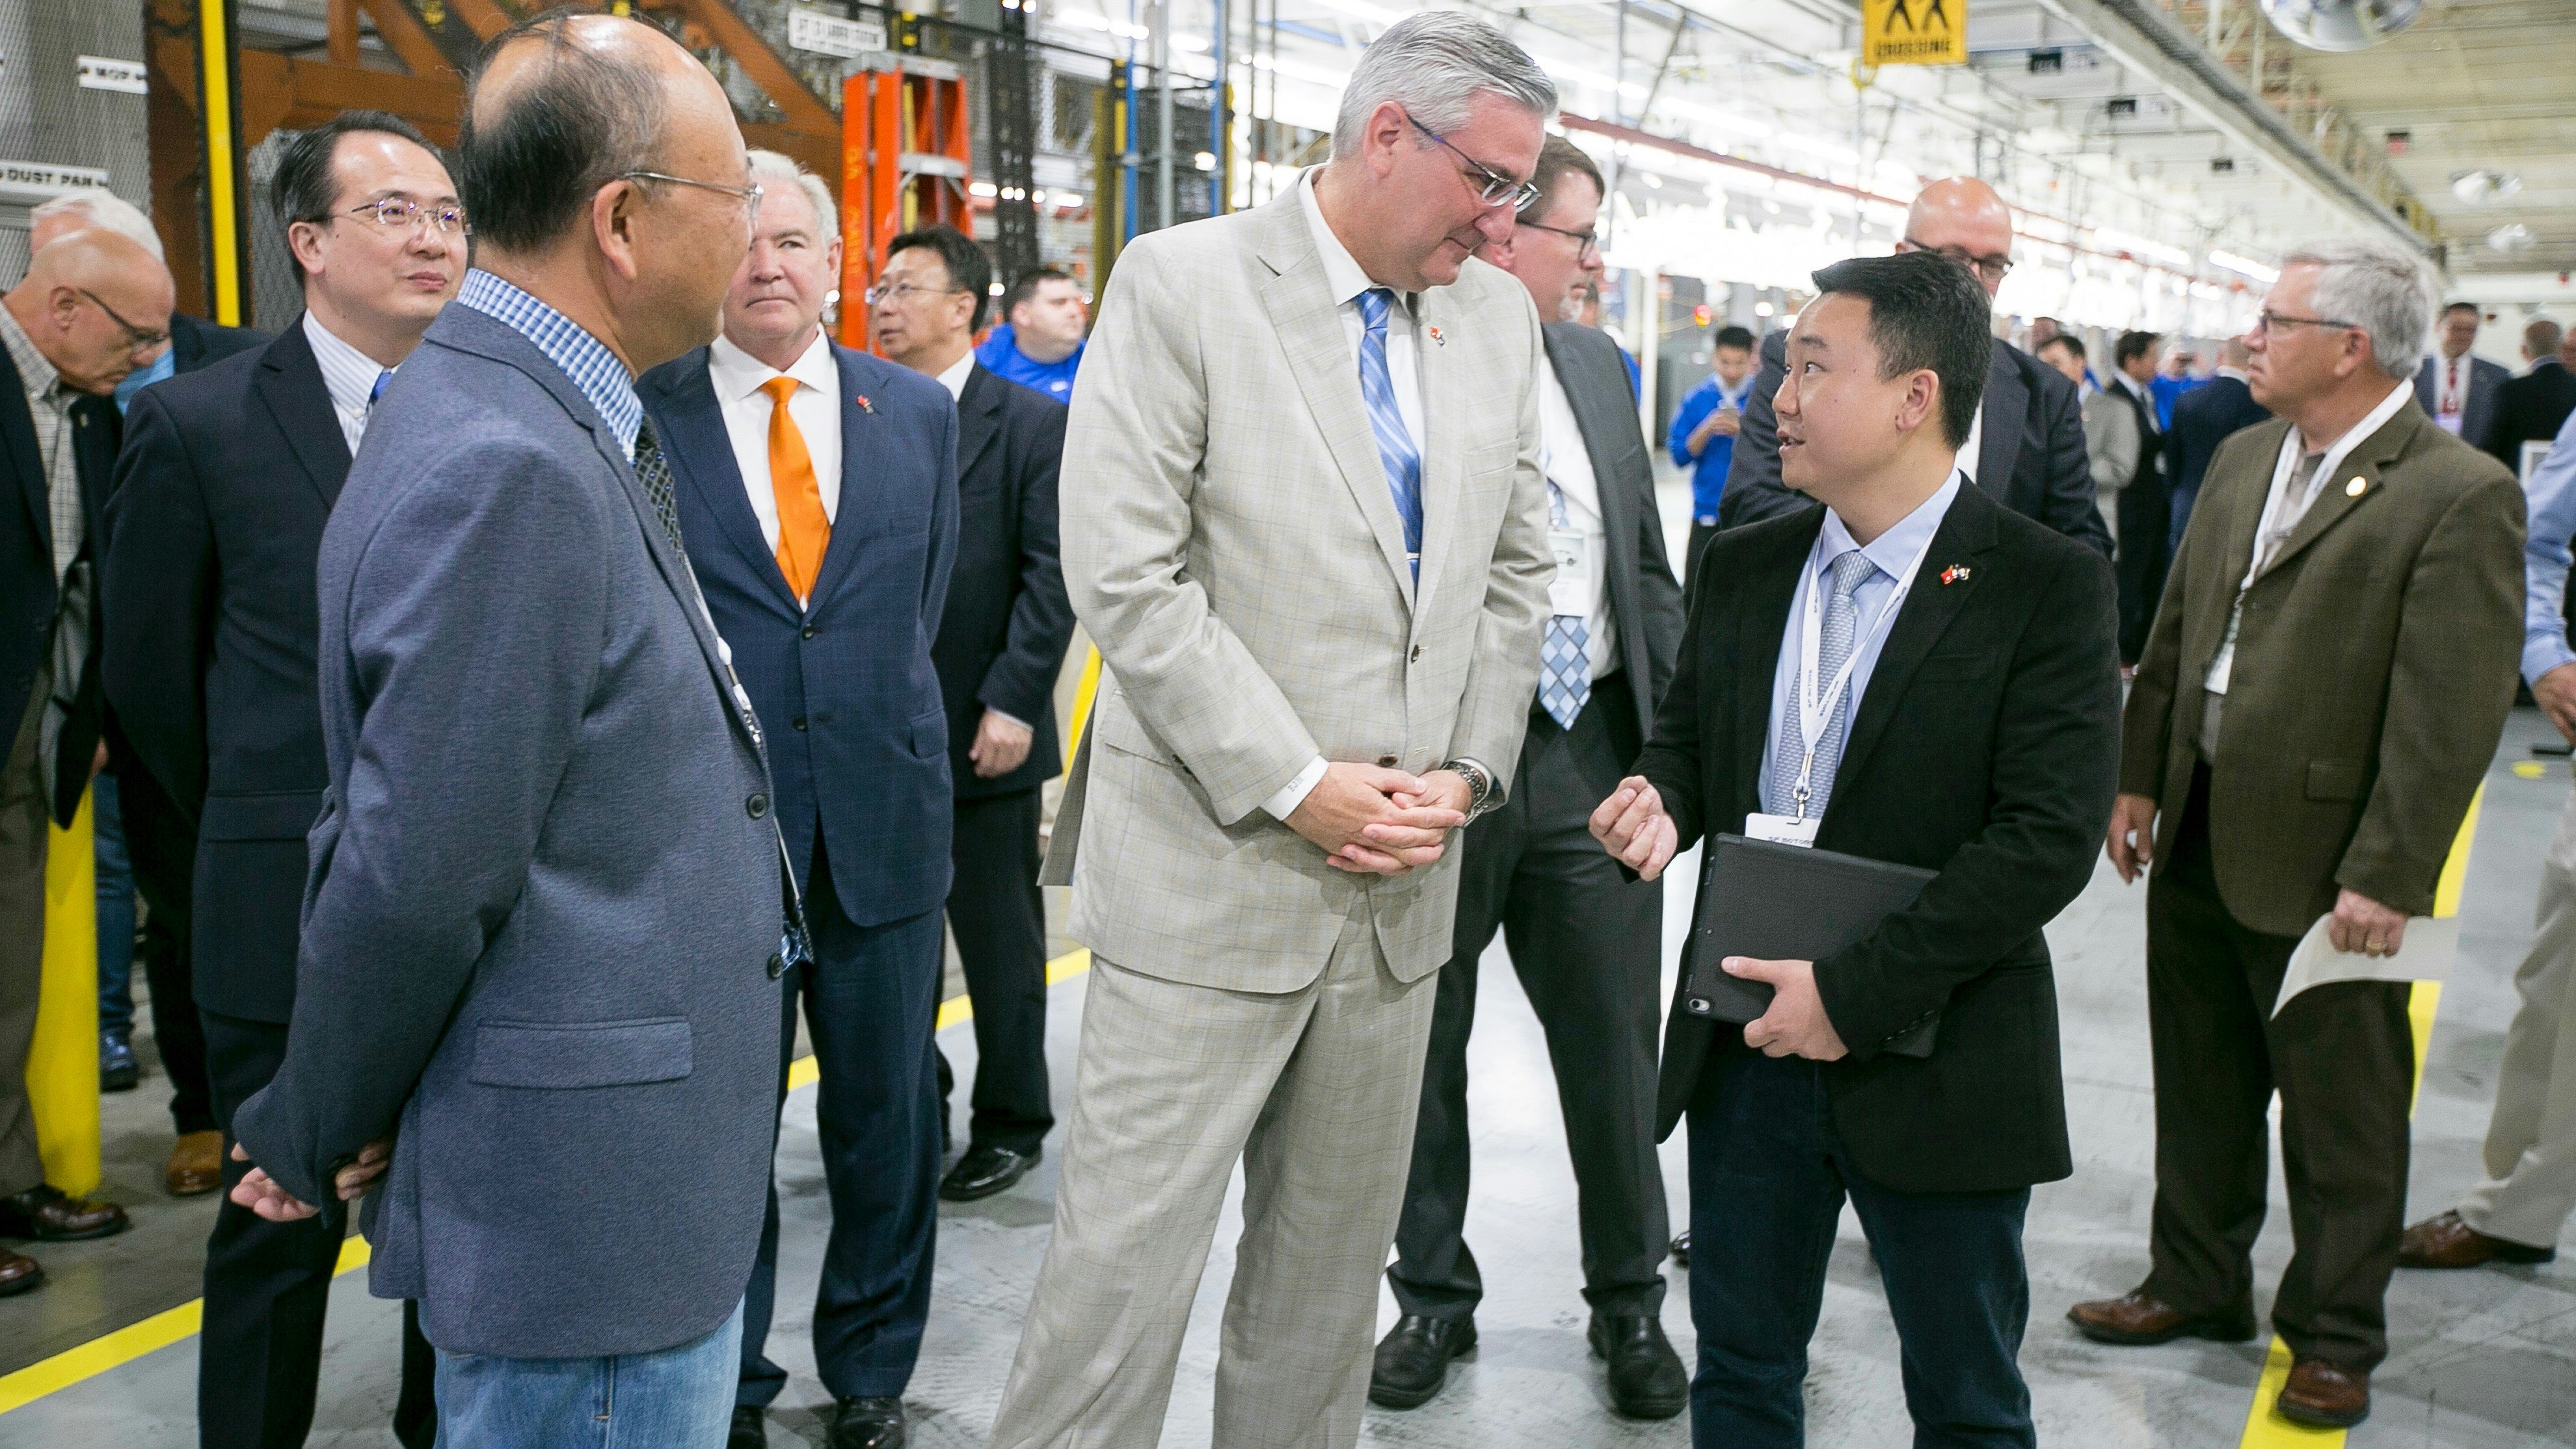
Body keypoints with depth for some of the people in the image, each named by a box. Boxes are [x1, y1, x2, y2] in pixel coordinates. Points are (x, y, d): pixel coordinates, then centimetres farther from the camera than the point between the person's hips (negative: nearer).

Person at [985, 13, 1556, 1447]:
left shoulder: (1501, 316, 9)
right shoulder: (1182, 284, -8)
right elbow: (1126, 578, -14)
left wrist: (1465, 771, 1)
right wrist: (1299, 784, -15)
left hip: (1403, 874, 6)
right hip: (1215, 868, -5)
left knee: (1337, 1256, 16)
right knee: (1129, 1257, 0)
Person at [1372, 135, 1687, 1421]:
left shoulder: (1595, 366, 10)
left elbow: (1647, 562, 15)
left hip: (1590, 750, 5)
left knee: (1614, 1049, 12)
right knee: (1422, 1049, 12)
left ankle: (1630, 1305, 31)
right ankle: (1434, 1298, 32)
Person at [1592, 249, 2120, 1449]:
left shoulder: (2048, 585, -11)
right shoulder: (1744, 565, 6)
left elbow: (2050, 837, -17)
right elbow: (1684, 730, 18)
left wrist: (1855, 991, -20)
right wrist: (1664, 800, -7)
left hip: (1931, 1066, -4)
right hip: (1746, 1047, 5)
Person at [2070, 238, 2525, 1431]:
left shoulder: (2460, 496, -16)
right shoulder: (2241, 460, 8)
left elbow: (2452, 715, -18)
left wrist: (2388, 878, -19)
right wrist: (2138, 777, 10)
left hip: (2325, 865, -7)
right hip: (2199, 837, 7)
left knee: (2340, 1117, 9)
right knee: (2201, 1086, 19)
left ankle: (2334, 1335, 26)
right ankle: (2198, 1281, 37)